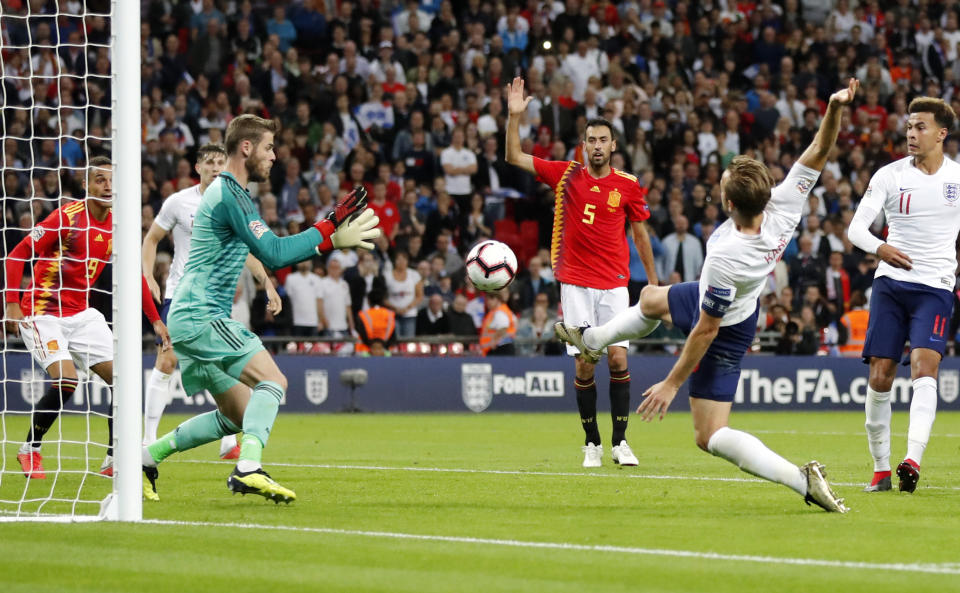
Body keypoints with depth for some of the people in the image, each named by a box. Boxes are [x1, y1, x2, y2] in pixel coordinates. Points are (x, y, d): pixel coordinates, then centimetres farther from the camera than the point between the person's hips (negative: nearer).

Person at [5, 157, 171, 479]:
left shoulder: (116, 225, 3)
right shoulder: (67, 216, -16)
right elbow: (16, 256, -14)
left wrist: (155, 320, 10)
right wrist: (12, 304, -23)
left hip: (82, 314, 7)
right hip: (43, 313, -7)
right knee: (65, 380, -23)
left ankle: (114, 460, 5)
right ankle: (29, 451, -1)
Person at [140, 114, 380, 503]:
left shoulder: (224, 191, 20)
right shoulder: (229, 194, -12)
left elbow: (268, 249, 24)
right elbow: (273, 254, -20)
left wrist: (330, 237, 14)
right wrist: (329, 234, -12)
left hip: (189, 320, 10)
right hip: (201, 318, -10)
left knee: (238, 416, 11)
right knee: (272, 381, -19)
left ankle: (147, 456, 14)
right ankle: (249, 468, -32)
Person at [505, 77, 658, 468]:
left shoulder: (627, 185, 3)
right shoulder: (566, 175, 3)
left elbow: (640, 232, 12)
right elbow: (514, 157, 3)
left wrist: (653, 282, 13)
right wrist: (515, 116, -9)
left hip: (614, 285, 0)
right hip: (576, 284, 0)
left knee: (618, 358, -10)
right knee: (584, 363, -3)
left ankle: (620, 441, -3)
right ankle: (592, 443, 8)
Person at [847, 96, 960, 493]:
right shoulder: (890, 175, 0)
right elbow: (856, 228, -6)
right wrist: (880, 248, -25)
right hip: (891, 282, 1)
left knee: (924, 367, -21)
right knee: (880, 376, -2)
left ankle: (913, 461, -32)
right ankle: (881, 467, 10)